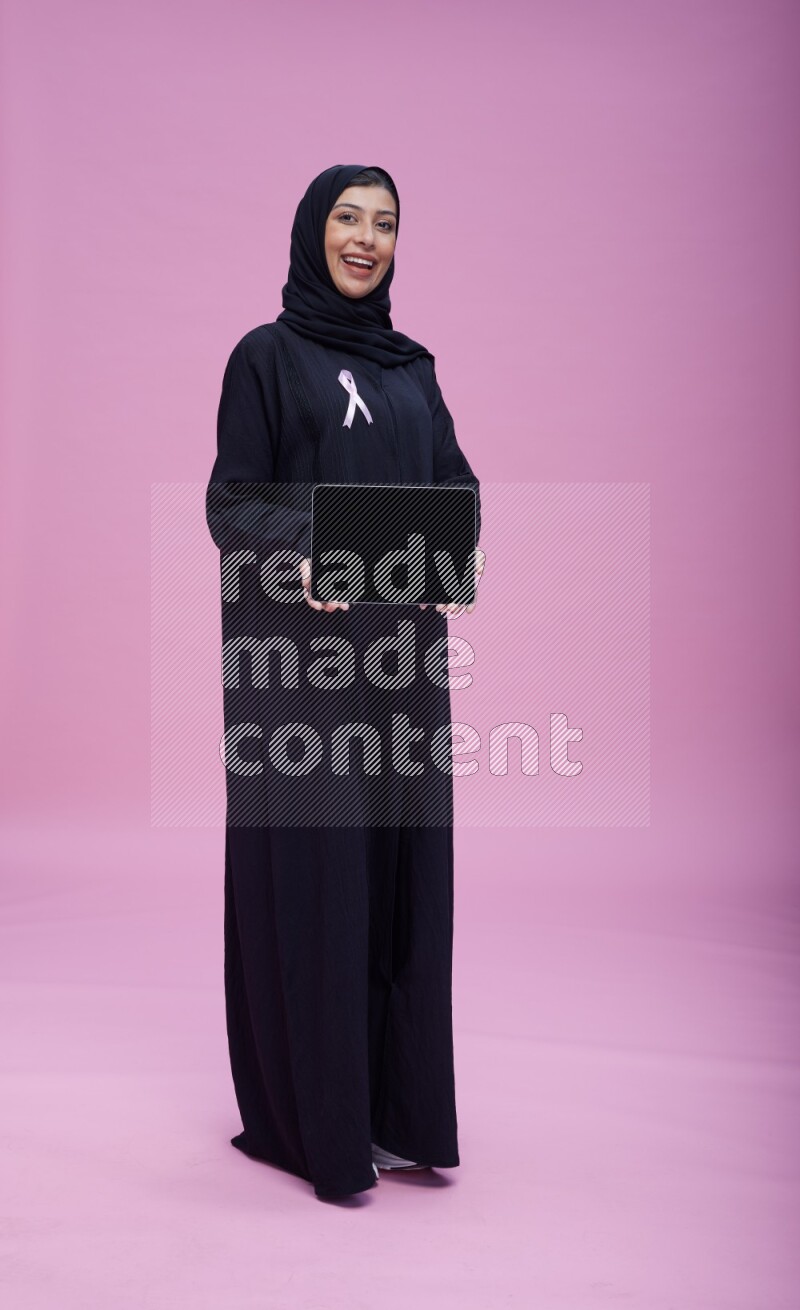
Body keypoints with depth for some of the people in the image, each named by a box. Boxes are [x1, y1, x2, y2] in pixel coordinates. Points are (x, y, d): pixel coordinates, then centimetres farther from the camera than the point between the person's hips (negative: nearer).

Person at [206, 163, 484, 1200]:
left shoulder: (412, 367, 17)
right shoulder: (266, 355, 1)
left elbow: (456, 483, 14)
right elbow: (230, 501, -5)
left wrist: (462, 553, -7)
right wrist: (295, 553, -25)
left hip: (401, 649, 6)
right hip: (304, 654, -5)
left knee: (403, 866, 7)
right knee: (311, 869, -2)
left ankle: (399, 1102, 19)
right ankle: (309, 1116, 10)